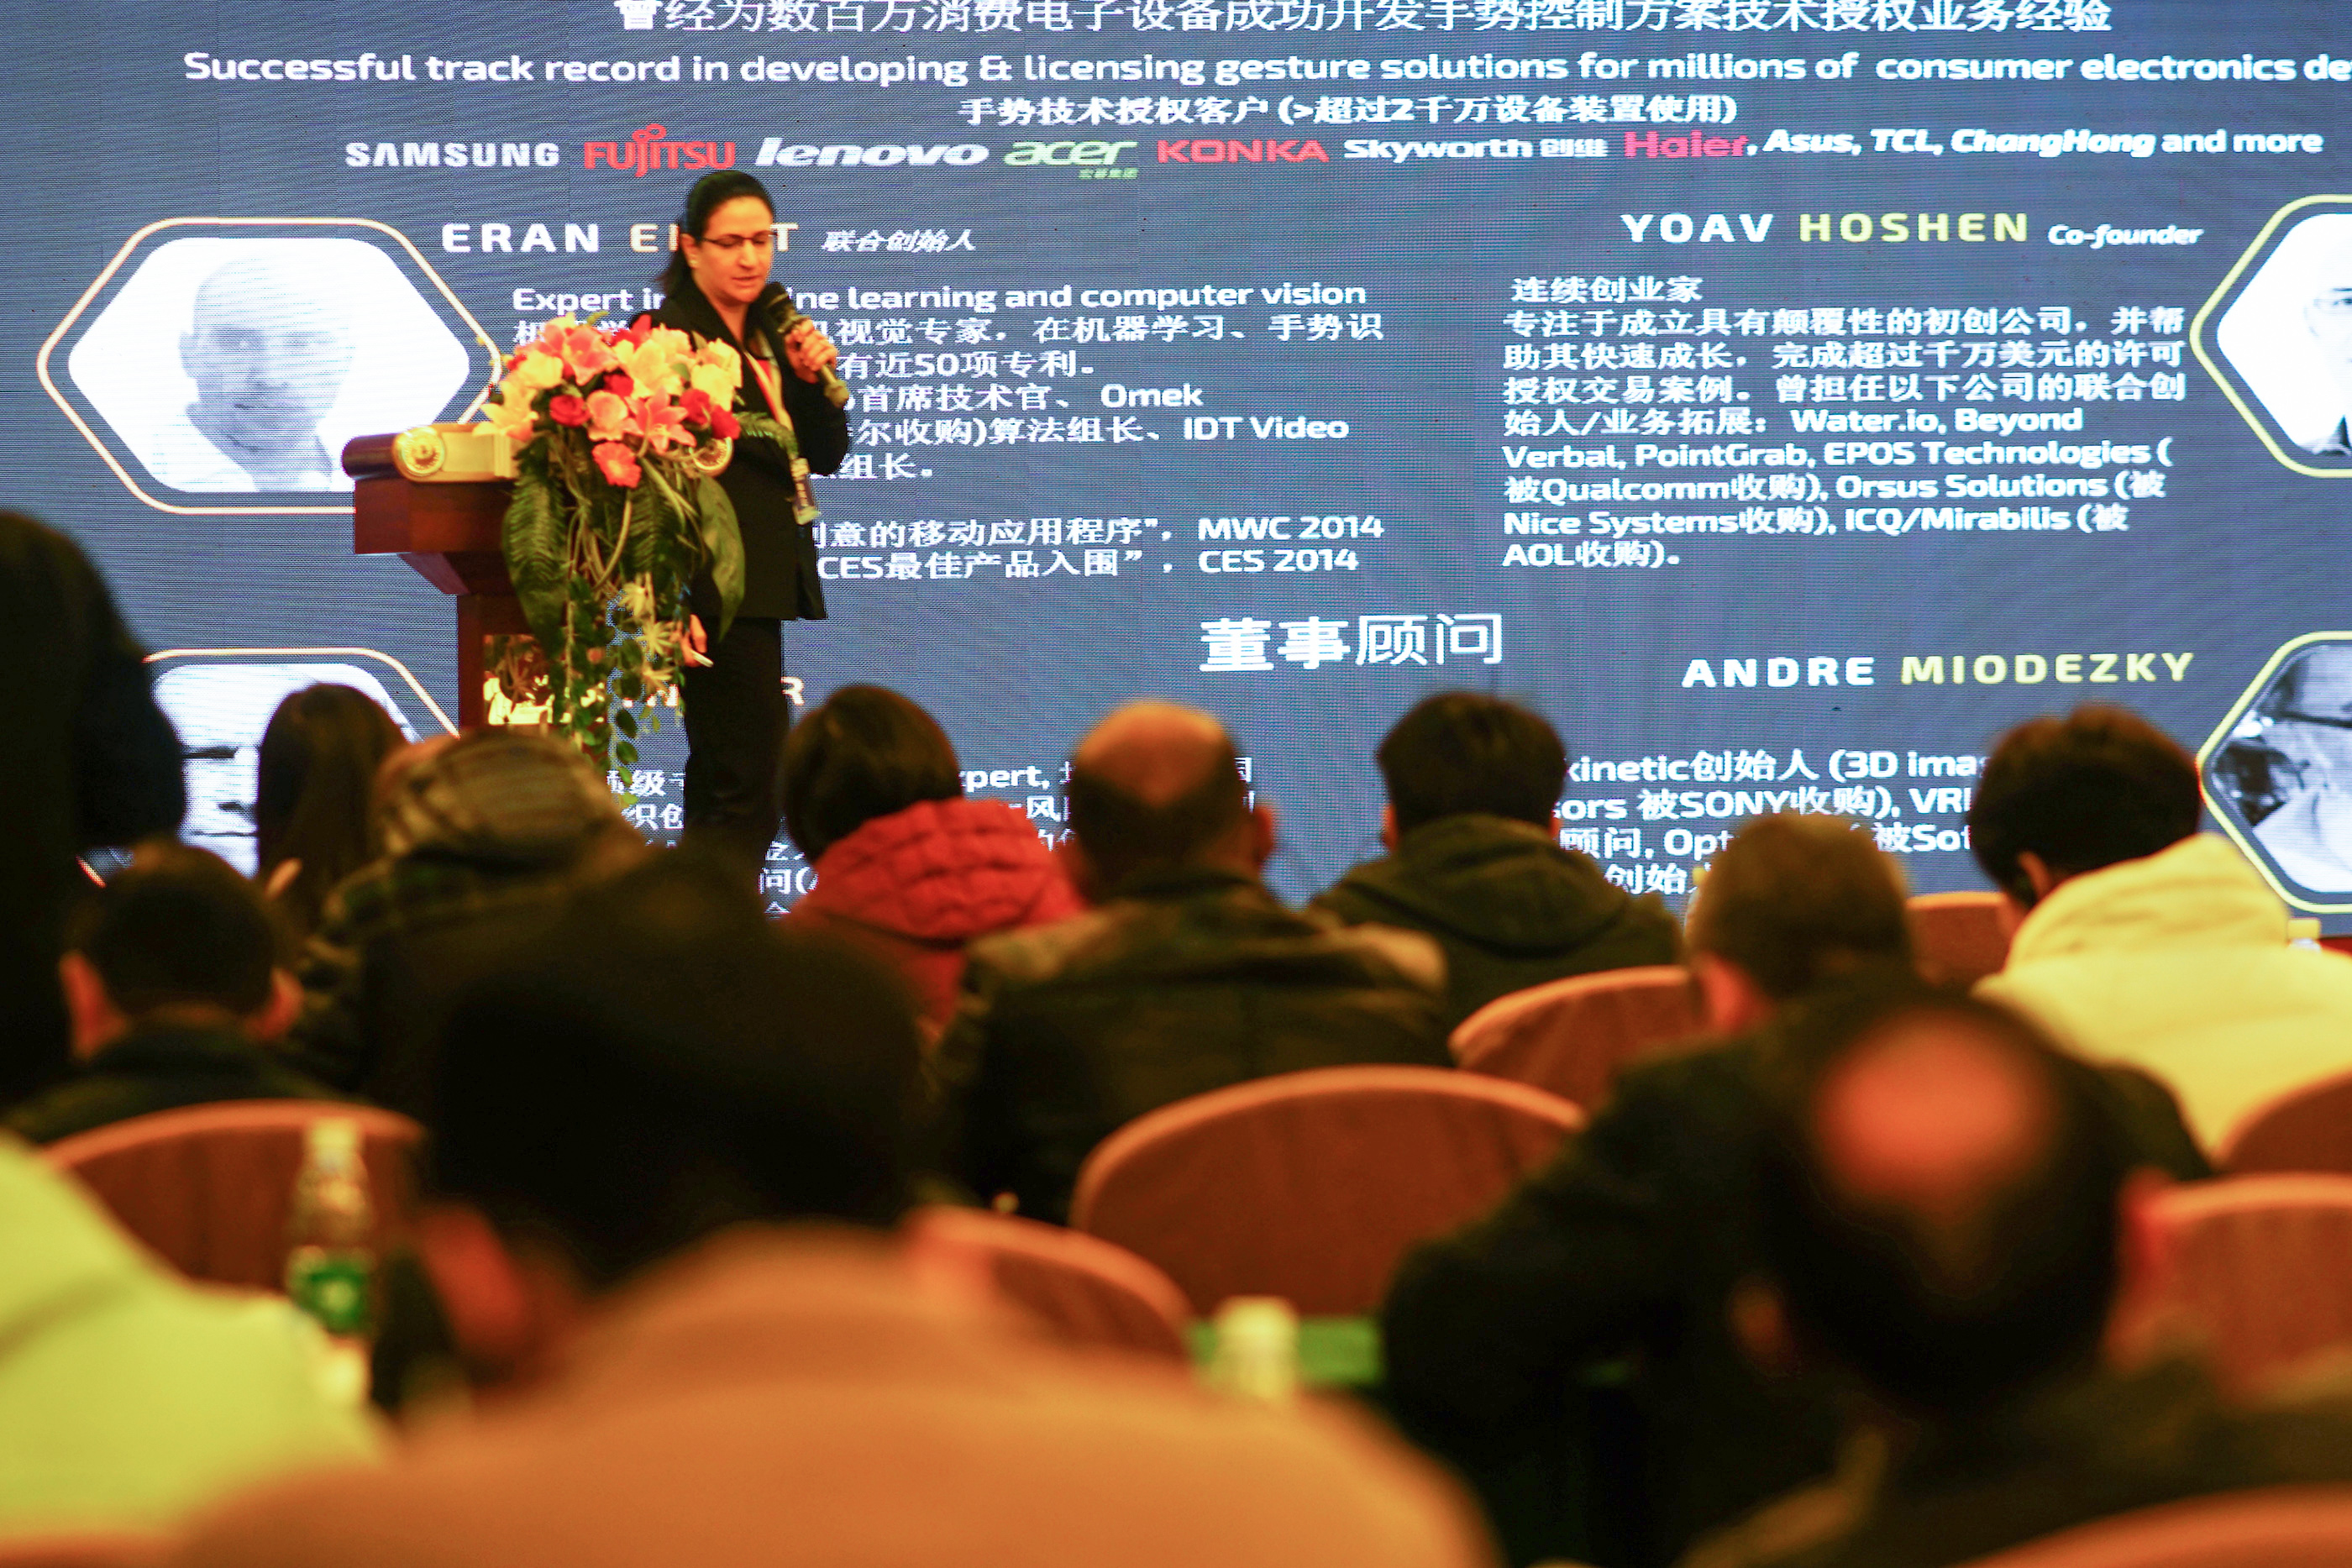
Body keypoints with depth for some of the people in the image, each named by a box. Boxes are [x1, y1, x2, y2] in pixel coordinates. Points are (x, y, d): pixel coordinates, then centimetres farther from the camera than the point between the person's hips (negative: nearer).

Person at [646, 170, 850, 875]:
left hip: (761, 590, 9)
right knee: (751, 792, -12)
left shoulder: (772, 331, 14)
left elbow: (825, 455, 16)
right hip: (718, 597, -9)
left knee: (719, 790, 14)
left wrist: (814, 379, -4)